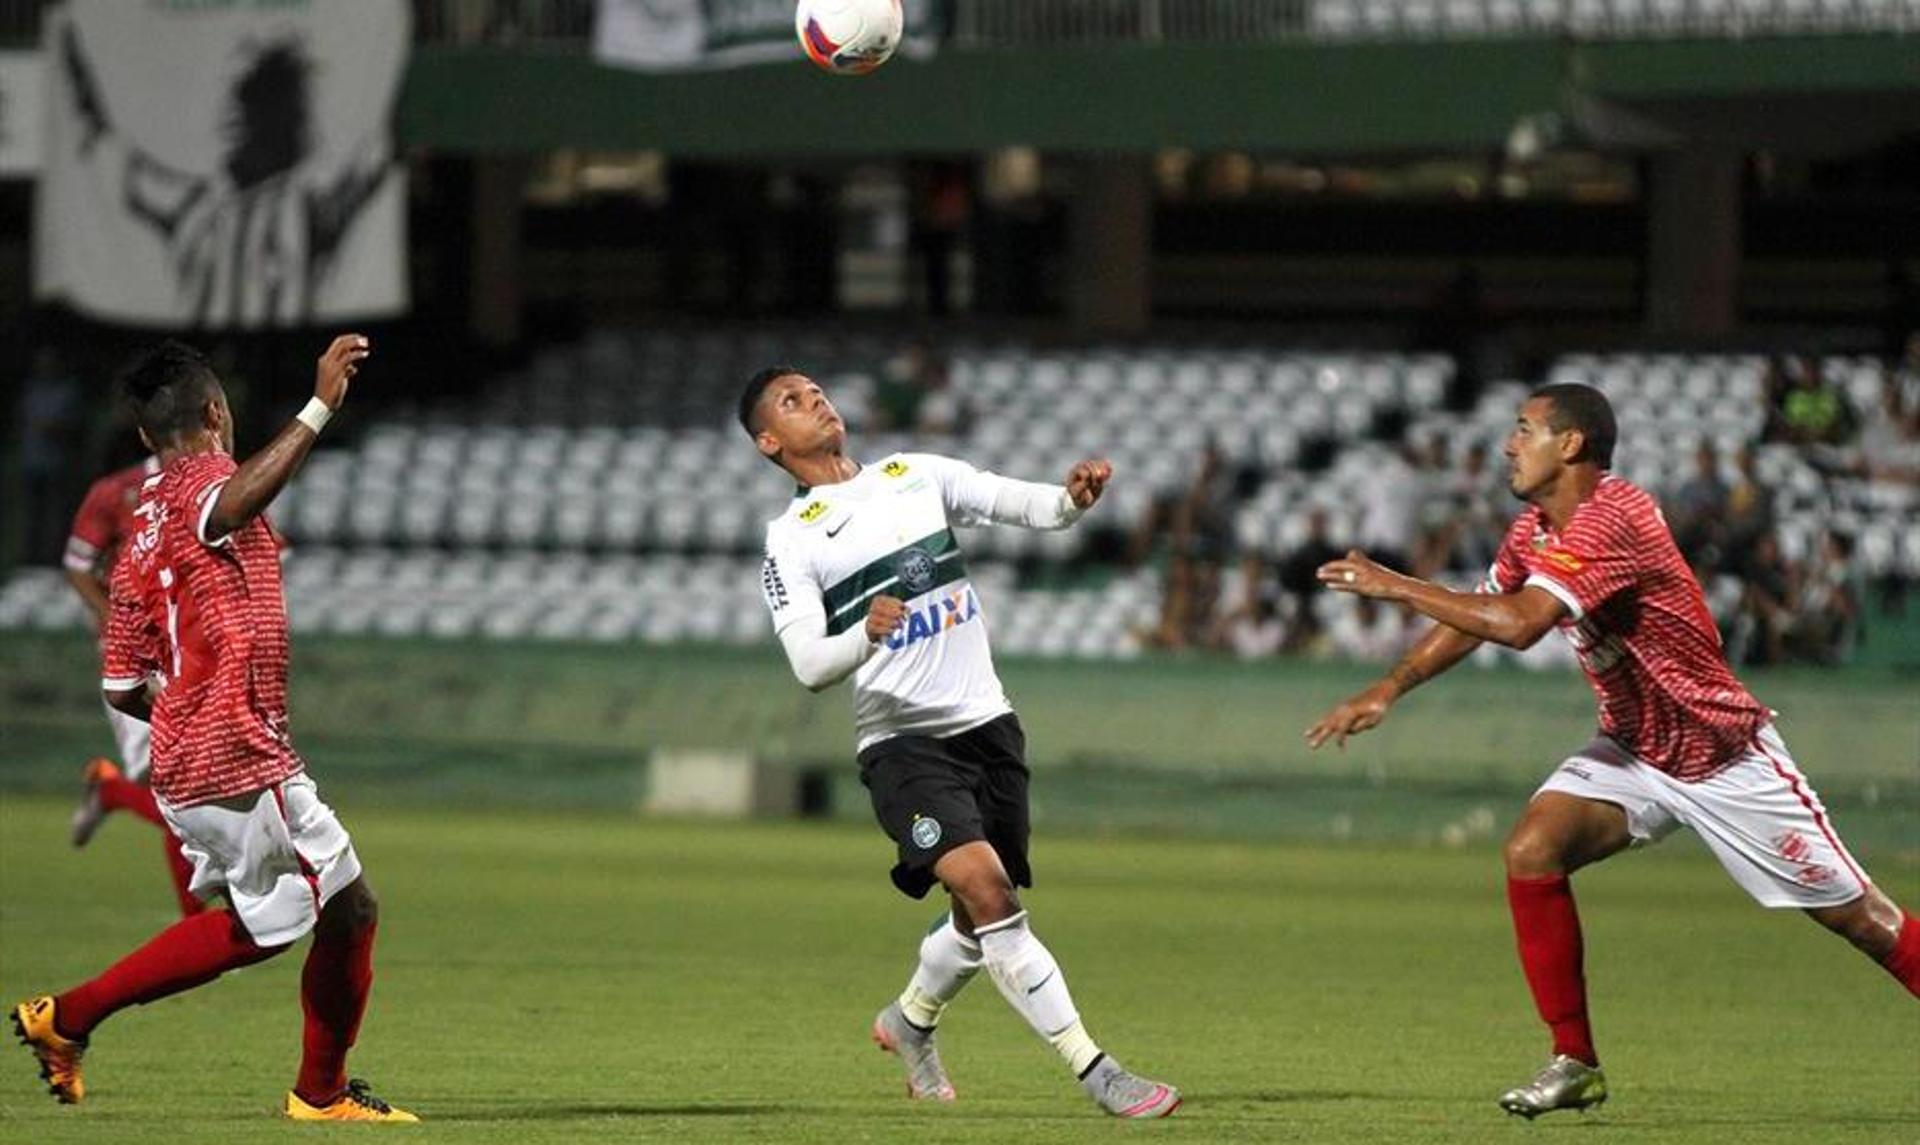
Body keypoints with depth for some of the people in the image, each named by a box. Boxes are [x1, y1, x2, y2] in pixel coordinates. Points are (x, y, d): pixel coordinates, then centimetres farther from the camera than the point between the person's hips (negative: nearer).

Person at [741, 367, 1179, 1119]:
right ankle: (1094, 1072, -22)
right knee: (986, 888, -23)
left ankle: (910, 1021, 43)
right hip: (902, 741, -5)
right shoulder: (791, 542, -3)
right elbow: (809, 664, -13)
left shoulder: (914, 476, 9)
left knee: (984, 916, 12)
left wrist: (1071, 500, -22)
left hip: (986, 723, 5)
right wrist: (865, 638, -34)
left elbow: (1018, 504, 1)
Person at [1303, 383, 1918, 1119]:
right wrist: (1390, 689, -1)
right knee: (1531, 850, -15)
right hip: (1634, 751, 8)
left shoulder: (1613, 519, -27)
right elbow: (1473, 617, 13)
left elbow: (1517, 623, -35)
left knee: (1854, 915, -4)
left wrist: (1394, 586, -28)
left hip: (1724, 757, -8)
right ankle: (1575, 1063, -6)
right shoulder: (1534, 531, 1)